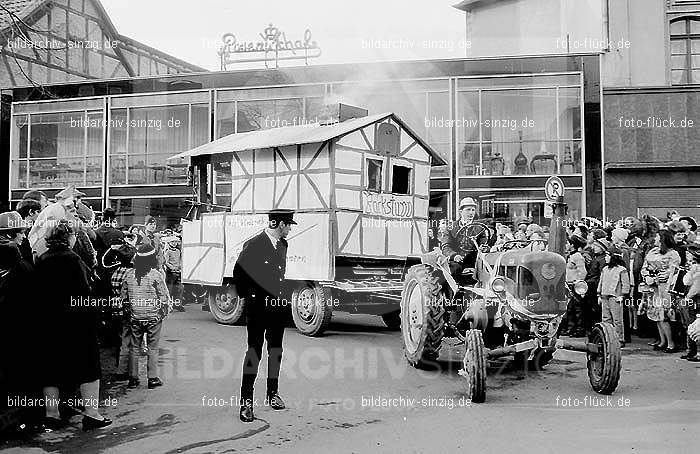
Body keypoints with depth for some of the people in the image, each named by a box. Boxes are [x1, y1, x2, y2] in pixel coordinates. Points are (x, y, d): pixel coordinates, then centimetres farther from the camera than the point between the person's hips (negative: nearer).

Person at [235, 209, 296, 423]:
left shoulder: (283, 245, 10)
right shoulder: (253, 245, -13)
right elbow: (238, 272, -6)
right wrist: (247, 295, -1)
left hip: (277, 304, 7)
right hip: (257, 306, -7)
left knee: (276, 351, 13)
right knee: (254, 352, -6)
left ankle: (273, 393, 27)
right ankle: (246, 401, 0)